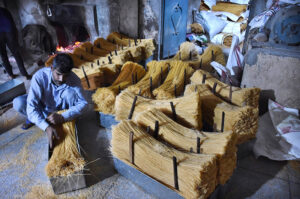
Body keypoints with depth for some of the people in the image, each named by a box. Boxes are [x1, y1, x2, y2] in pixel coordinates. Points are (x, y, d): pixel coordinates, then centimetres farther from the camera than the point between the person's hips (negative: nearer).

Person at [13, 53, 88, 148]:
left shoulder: (74, 79, -28)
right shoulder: (39, 76, -30)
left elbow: (83, 104, -28)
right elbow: (31, 105, -33)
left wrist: (62, 117, -42)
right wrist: (46, 127, -46)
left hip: (62, 109, 0)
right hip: (43, 107, 1)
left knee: (70, 91, -30)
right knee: (18, 103, -26)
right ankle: (34, 118, 4)